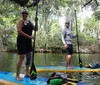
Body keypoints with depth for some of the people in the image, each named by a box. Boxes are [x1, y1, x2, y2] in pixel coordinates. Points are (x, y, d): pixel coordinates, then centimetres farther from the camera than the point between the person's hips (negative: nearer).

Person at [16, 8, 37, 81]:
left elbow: (35, 29, 14)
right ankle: (17, 75, 1)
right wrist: (29, 36, -25)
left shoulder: (29, 21, 13)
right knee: (21, 58, -9)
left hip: (28, 41, 7)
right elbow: (19, 31, -22)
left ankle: (27, 73, 24)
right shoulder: (21, 22, -7)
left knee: (29, 58, 11)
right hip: (21, 41, -7)